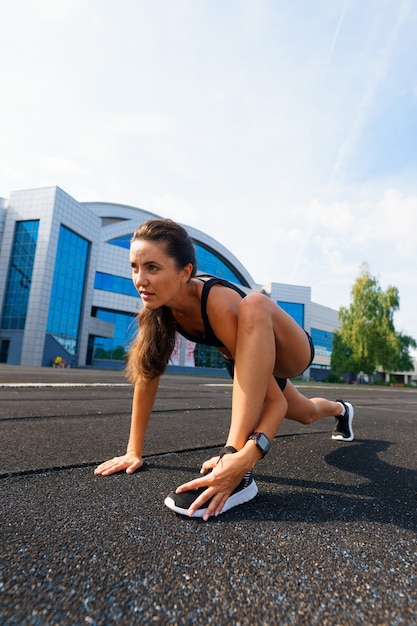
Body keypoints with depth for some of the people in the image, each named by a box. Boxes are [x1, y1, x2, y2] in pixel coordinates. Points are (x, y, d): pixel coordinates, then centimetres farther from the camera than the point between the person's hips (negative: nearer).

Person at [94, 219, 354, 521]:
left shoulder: (219, 303, -40)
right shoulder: (159, 300, -22)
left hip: (289, 353, -6)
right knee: (306, 415, 31)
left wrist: (245, 457, -55)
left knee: (254, 306, -41)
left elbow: (275, 399, -39)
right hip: (251, 357, 6)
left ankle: (235, 464, -35)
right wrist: (134, 451, -14)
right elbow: (148, 375, -14)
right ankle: (339, 409, 70)